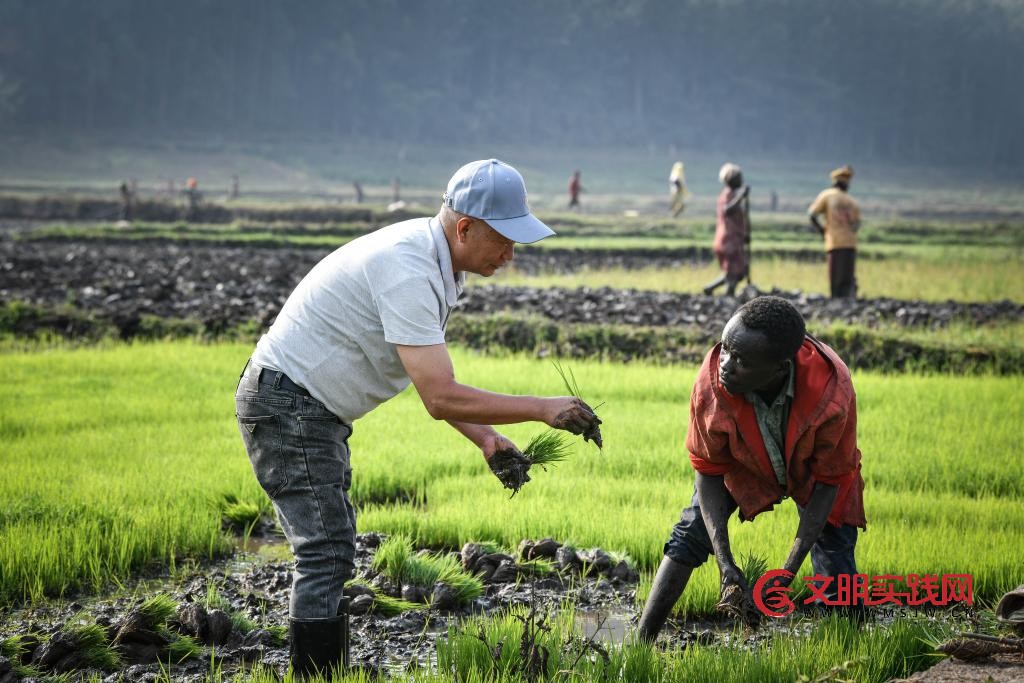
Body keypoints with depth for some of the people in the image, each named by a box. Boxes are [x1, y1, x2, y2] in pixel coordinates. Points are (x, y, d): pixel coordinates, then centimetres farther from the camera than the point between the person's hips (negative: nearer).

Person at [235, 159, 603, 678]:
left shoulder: (436, 260, 5)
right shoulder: (407, 272, -27)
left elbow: (432, 379, 13)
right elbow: (440, 398, -30)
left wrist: (485, 437, 3)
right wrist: (543, 409, -25)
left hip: (314, 411, 11)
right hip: (288, 406, -11)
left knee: (332, 555, 14)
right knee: (326, 557, -14)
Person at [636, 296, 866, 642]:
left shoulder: (833, 392, -42)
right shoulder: (711, 382, -37)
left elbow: (829, 480, -26)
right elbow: (708, 470, -22)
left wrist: (789, 569, -29)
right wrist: (725, 563, -29)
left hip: (811, 468, -1)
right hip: (744, 461, 1)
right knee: (690, 534, -8)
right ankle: (641, 643, -1)